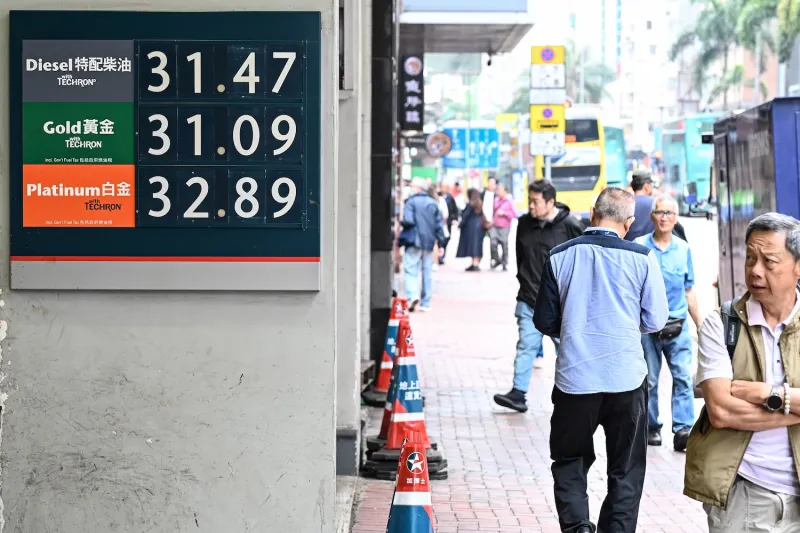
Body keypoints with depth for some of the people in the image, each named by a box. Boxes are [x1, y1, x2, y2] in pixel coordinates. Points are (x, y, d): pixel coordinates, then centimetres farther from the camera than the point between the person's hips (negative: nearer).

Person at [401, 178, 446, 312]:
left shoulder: (411, 202, -7)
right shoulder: (433, 203, 10)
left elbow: (408, 220, -19)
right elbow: (439, 224, 8)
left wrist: (402, 223, 4)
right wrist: (441, 243, 11)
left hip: (414, 242, -5)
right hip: (429, 242, 5)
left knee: (411, 269, -3)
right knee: (427, 272, 10)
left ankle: (412, 295, -25)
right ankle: (426, 303, 12)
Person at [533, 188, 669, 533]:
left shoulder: (560, 256, -2)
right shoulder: (642, 258, -7)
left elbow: (545, 321, 4)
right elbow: (655, 321, -1)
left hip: (574, 378, 1)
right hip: (626, 378, -1)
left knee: (569, 460, 17)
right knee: (626, 471, 14)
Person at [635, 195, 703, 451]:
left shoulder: (683, 249, 7)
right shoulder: (638, 247, -2)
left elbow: (689, 291, 14)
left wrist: (700, 324, 15)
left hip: (678, 325, 2)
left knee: (683, 377, -9)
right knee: (649, 380, 6)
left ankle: (683, 429, -10)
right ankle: (652, 427, 19)